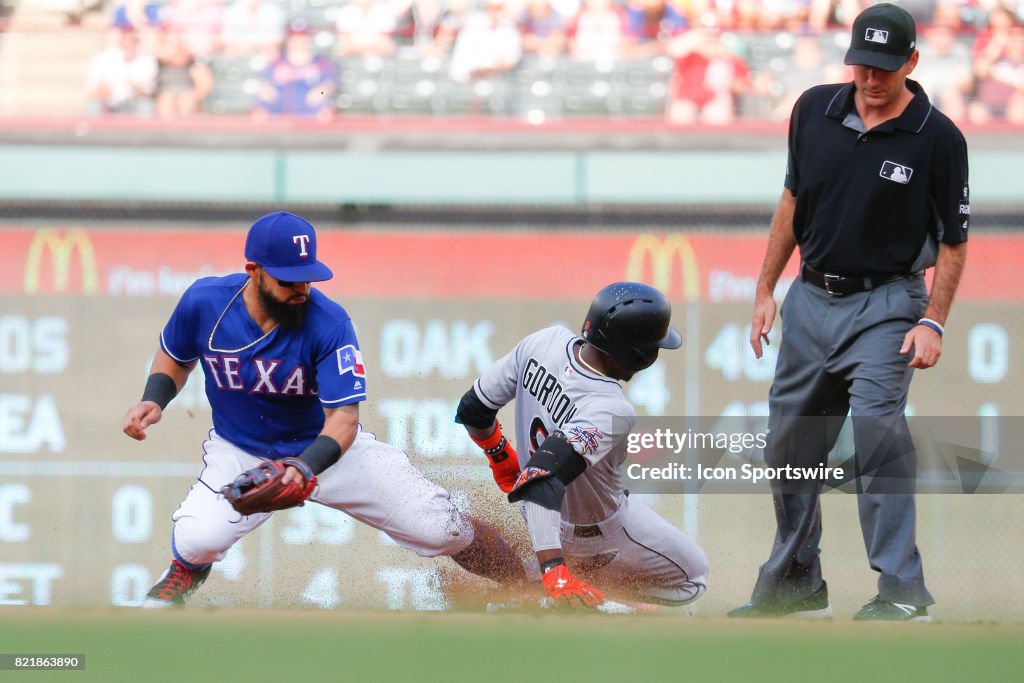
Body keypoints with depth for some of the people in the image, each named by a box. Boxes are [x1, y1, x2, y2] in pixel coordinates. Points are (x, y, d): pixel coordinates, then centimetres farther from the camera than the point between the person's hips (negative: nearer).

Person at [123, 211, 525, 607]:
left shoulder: (329, 323, -25)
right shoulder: (204, 303, -17)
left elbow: (343, 418, -27)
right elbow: (176, 358, 5)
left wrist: (306, 467, -46)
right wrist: (154, 401, -16)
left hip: (326, 446, -1)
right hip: (240, 452, 1)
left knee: (442, 531, -9)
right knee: (197, 541, -28)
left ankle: (523, 585, 21)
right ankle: (183, 576, 12)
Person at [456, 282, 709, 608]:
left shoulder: (544, 341, -19)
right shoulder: (611, 412, -39)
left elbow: (473, 409, -7)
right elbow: (539, 484, -49)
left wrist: (501, 458, 12)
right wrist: (554, 570, -51)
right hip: (596, 530, -8)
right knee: (693, 576, 12)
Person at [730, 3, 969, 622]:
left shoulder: (938, 138, -11)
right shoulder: (816, 110, 1)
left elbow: (953, 241, -4)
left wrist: (933, 323, -14)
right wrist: (766, 290, 12)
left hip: (885, 304, -5)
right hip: (811, 300, 5)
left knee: (878, 426, -23)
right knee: (789, 442, 12)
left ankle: (902, 589, -20)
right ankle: (797, 580, 29)